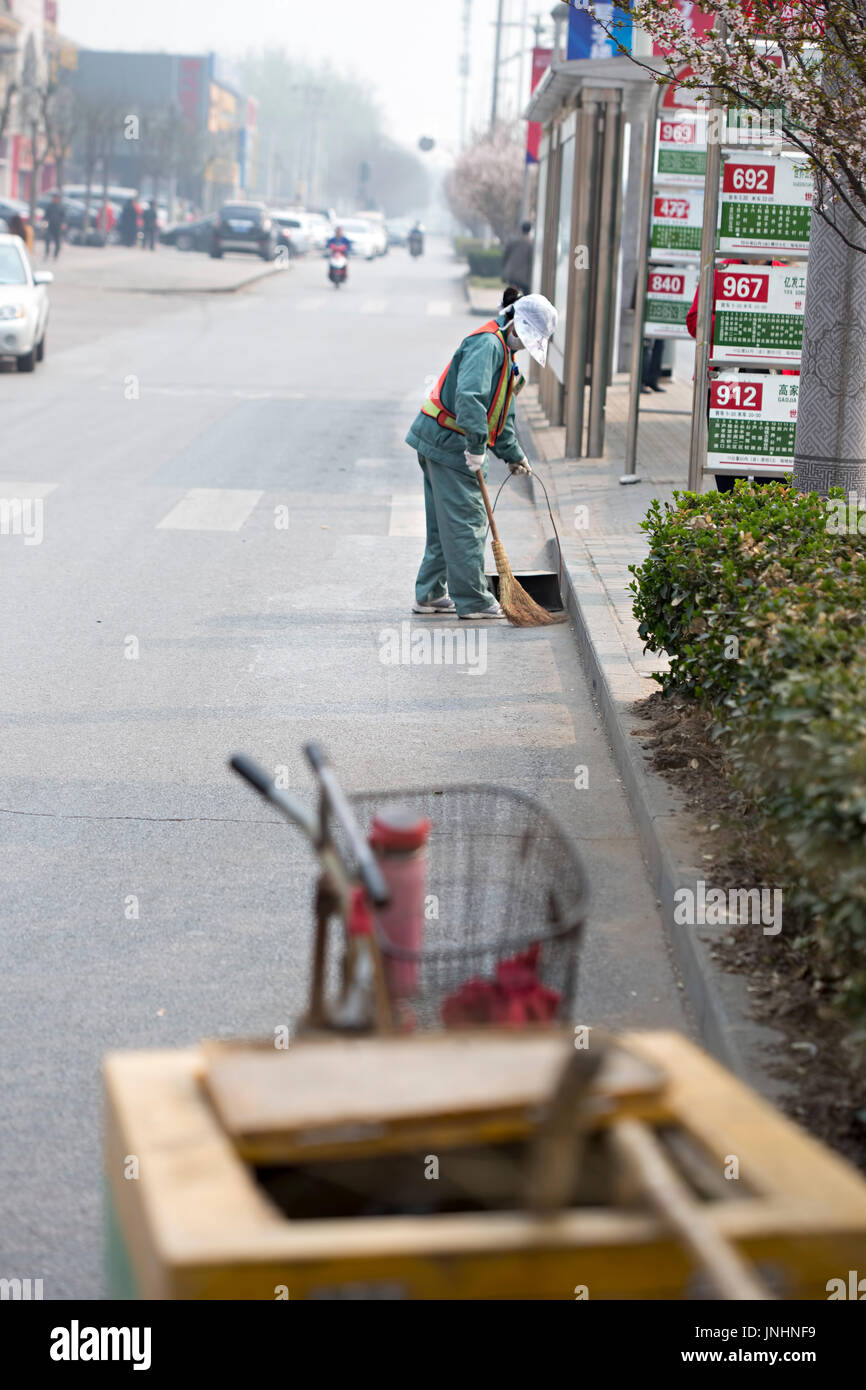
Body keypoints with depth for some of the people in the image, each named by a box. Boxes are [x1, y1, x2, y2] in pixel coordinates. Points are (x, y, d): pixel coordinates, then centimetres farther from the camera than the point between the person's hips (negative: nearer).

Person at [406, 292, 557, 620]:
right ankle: (473, 601, -1)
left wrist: (513, 454, 24)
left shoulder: (503, 352, 20)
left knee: (444, 524, 16)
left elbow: (500, 414, 28)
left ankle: (429, 595, 23)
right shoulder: (487, 344, -15)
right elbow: (468, 396, -30)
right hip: (449, 445, -10)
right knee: (466, 523, -6)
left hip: (438, 444, 10)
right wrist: (478, 446, -29)